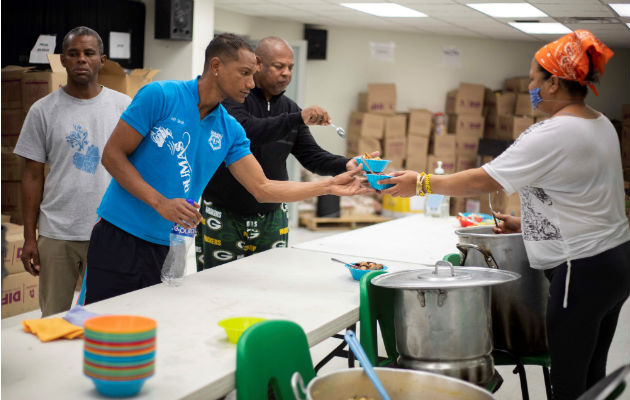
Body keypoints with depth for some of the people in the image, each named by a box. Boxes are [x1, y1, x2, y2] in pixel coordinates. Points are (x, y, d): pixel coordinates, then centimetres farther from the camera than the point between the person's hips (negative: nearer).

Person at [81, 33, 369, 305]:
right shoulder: (159, 96, -10)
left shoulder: (230, 130, 6)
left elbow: (262, 188, 6)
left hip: (168, 249, 5)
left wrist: (330, 186, 1)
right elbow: (112, 155, -8)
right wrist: (161, 203, -18)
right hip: (120, 238, -5)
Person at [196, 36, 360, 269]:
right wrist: (299, 119, -35)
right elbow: (246, 131, -29)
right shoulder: (231, 97, -9)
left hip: (271, 218, 5)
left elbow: (312, 156, 6)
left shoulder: (288, 108, 9)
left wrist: (345, 165, -13)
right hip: (223, 216, -5)